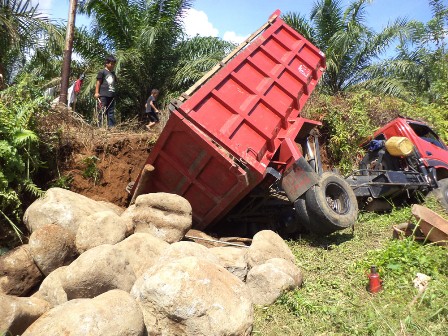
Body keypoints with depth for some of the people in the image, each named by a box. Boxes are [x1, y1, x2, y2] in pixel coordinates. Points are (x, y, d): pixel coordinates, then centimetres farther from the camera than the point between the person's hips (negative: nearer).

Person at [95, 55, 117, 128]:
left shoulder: (113, 73, 19)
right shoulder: (102, 72, 0)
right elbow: (98, 82, -3)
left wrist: (114, 93, 17)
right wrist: (96, 92, -9)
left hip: (111, 95, 7)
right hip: (103, 95, -7)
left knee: (111, 112, 6)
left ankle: (111, 126, 9)